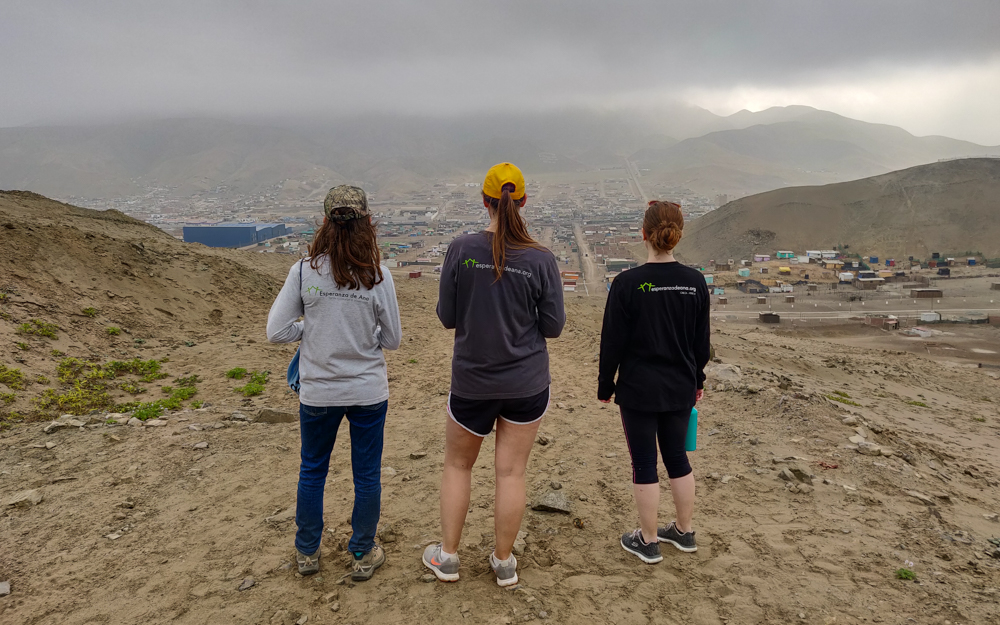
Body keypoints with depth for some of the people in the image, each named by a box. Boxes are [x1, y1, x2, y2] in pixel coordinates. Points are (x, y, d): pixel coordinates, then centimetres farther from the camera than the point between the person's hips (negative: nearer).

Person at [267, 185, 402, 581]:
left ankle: (307, 553, 37)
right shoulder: (377, 276, -12)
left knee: (312, 471, 21)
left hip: (317, 392, 1)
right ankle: (363, 555, 31)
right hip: (368, 392, -1)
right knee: (367, 475, 15)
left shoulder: (303, 272, -11)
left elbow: (276, 332, -8)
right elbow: (392, 340, -4)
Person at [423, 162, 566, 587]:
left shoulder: (461, 250, -13)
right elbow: (553, 327, -6)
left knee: (457, 465, 19)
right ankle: (504, 562, 27)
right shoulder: (541, 260, -12)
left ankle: (447, 557, 30)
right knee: (511, 472, 12)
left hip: (472, 383, 0)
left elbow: (446, 317, -6)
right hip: (526, 383, 0)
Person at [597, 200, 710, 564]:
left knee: (644, 463, 7)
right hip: (680, 389, 5)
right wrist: (696, 380, 20)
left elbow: (612, 342, -10)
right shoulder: (695, 282, -2)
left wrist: (605, 386, 1)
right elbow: (702, 340, 7)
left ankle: (648, 542, 19)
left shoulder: (627, 284, -15)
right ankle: (684, 532, 32)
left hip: (638, 390, -4)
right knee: (677, 457, 19)